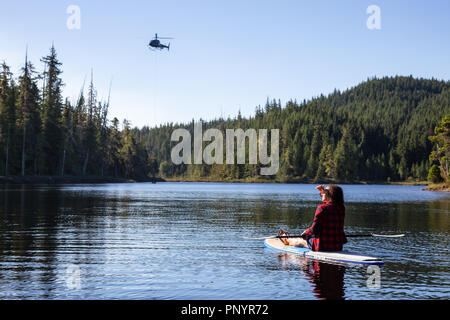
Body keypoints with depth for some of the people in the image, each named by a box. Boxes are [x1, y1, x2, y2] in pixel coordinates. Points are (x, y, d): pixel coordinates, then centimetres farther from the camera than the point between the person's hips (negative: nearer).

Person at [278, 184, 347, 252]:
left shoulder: (322, 208, -18)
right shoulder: (342, 208, 2)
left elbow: (314, 229, -19)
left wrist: (305, 233, 1)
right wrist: (323, 191, 18)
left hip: (323, 247, -6)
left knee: (302, 241, 23)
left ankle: (288, 240, 53)